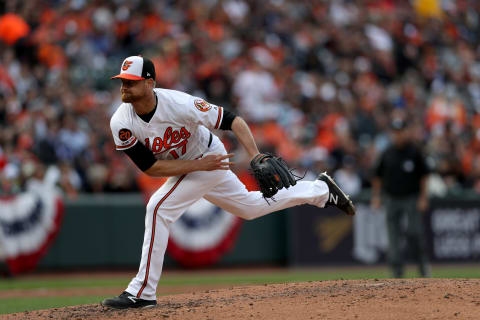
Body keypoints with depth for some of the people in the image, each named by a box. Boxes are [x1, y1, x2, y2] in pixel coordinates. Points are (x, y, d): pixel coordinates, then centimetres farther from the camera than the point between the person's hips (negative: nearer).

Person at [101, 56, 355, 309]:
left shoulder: (179, 103, -32)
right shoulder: (122, 124, -22)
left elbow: (232, 121, -26)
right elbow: (150, 167, -20)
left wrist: (255, 156, -38)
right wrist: (200, 165, -27)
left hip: (209, 159, -6)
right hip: (183, 168, 6)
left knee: (159, 208, -23)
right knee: (251, 206, 22)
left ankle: (142, 292, -17)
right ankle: (320, 190, 42)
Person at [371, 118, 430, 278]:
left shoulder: (414, 152, -2)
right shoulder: (387, 153, 5)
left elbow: (423, 175, 1)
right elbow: (378, 176, 13)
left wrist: (423, 197, -5)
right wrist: (376, 196, 7)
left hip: (411, 198, -3)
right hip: (392, 198, 3)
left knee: (414, 232, -13)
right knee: (394, 237, 1)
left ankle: (423, 264, 6)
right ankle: (397, 272, 7)